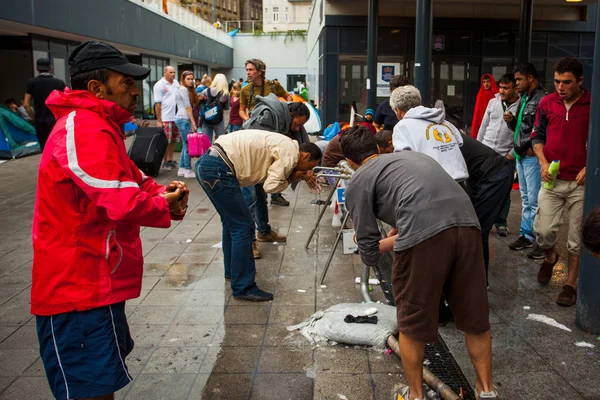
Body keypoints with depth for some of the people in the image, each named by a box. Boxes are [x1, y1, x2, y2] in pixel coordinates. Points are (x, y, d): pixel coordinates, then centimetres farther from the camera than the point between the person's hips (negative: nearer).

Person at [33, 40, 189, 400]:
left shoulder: (97, 126, 15)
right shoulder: (85, 129, -21)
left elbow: (129, 177, 21)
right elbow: (123, 203, -31)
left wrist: (159, 191, -1)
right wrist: (165, 205, -10)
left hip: (94, 282, 11)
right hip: (80, 287, -11)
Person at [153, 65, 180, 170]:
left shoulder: (176, 83, 13)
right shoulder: (159, 85, -5)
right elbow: (157, 104, -8)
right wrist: (158, 120, -12)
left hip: (176, 117, 6)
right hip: (165, 118, -6)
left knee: (173, 141, 11)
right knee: (165, 142, 0)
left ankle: (170, 160, 21)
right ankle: (165, 162, 9)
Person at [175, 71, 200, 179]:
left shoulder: (189, 90, 22)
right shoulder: (183, 89, -8)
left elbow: (193, 104, 17)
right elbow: (187, 107, -13)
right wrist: (193, 122, -14)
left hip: (185, 119, 10)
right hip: (184, 119, -10)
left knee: (186, 145, 11)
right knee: (188, 145, -8)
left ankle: (182, 169, 16)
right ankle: (188, 170, -5)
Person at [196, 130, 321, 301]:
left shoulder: (282, 146, 20)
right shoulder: (290, 152, -8)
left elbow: (267, 178, 13)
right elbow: (271, 186, -14)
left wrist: (292, 175, 6)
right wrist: (290, 179, 4)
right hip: (217, 169, -11)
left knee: (232, 222, 24)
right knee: (244, 226, -5)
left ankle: (233, 270, 40)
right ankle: (243, 287, 2)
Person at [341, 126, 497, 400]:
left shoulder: (358, 181, 16)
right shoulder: (412, 155, 34)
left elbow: (369, 253, 14)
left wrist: (392, 241, 35)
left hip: (423, 234, -6)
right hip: (467, 223, 6)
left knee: (412, 324, 15)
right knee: (475, 318, 22)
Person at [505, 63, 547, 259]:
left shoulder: (542, 99, -16)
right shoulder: (523, 99, 15)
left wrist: (534, 147, -15)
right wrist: (511, 121, 3)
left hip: (533, 156, -10)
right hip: (521, 155, 10)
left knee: (535, 200, -5)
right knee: (525, 198, 16)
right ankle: (526, 234, 26)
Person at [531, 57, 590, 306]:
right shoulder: (547, 103, 3)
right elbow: (537, 135, 13)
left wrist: (589, 167, -11)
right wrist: (543, 162, -1)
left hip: (582, 183, -2)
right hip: (552, 180, 2)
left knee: (577, 239, 4)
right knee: (543, 230, -2)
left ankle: (571, 284, 19)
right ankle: (550, 257, 32)